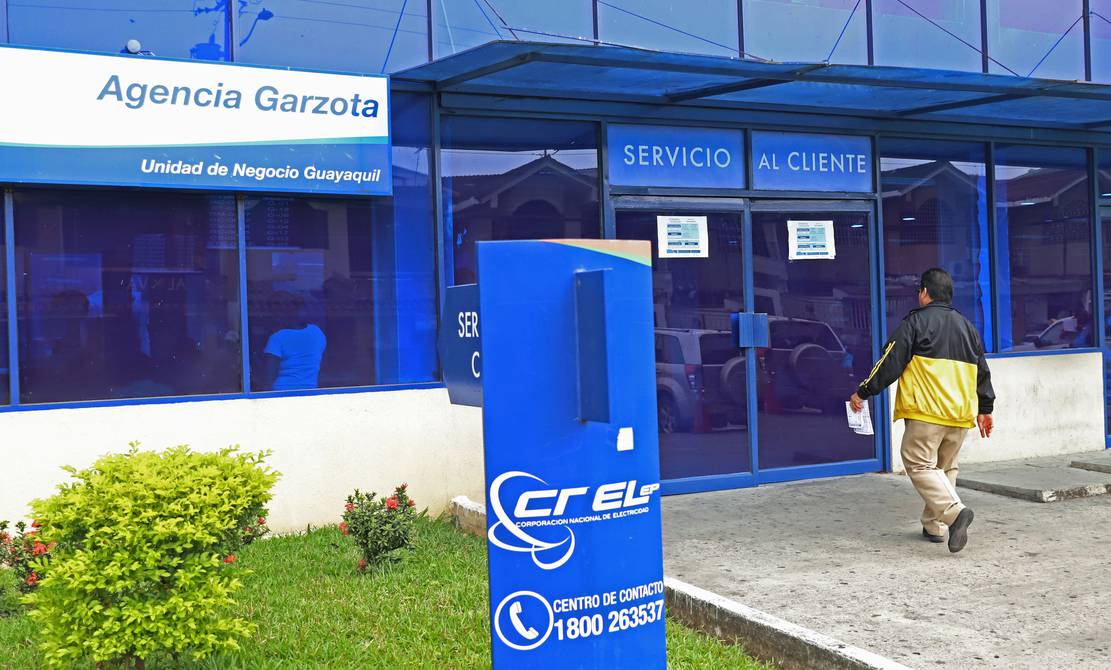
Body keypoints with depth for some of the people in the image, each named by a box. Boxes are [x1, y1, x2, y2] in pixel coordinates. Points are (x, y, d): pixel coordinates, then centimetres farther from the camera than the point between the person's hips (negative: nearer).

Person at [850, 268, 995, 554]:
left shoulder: (916, 322, -5)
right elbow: (982, 371, 22)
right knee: (945, 468, 17)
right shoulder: (967, 326, 17)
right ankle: (934, 526, 18)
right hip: (960, 414, 7)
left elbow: (891, 362, -8)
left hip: (926, 412, -7)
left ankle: (954, 512, -23)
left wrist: (863, 392, 0)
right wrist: (985, 409, 30)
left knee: (920, 466, -5)